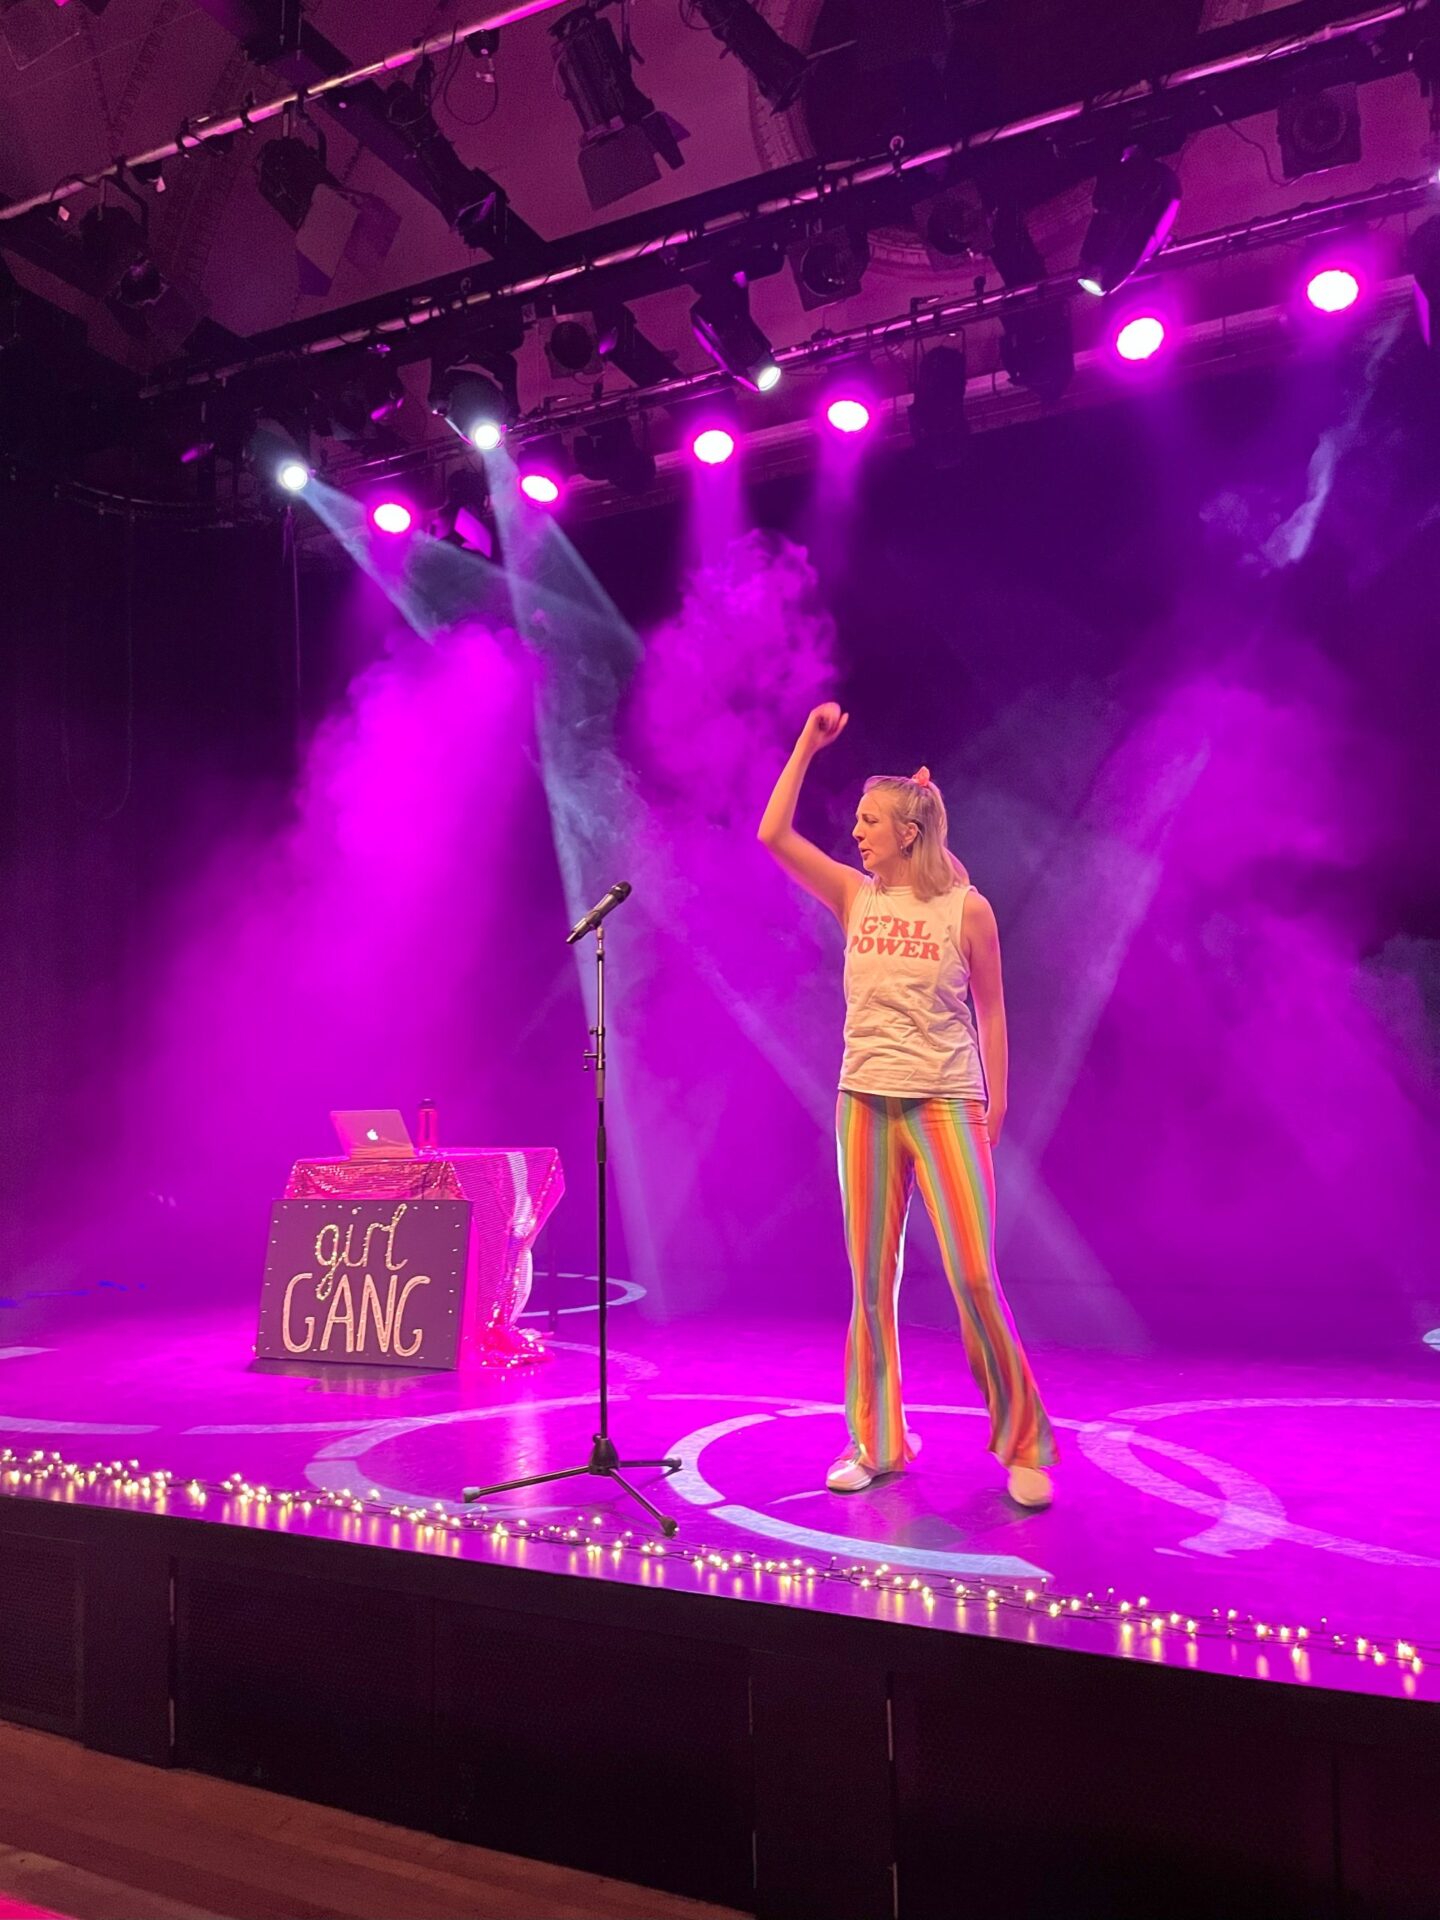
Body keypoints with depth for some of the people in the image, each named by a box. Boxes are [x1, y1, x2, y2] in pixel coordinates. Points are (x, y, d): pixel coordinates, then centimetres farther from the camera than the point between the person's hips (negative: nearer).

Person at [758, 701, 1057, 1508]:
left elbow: (991, 1015, 2)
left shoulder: (967, 908, -3)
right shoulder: (856, 897, 6)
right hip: (865, 1101, 4)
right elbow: (773, 834, 0)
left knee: (973, 1275, -8)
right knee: (872, 1279, 8)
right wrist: (809, 745, -1)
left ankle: (1025, 1445, 9)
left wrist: (993, 1116, 0)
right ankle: (876, 1442, 20)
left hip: (946, 1103, -4)